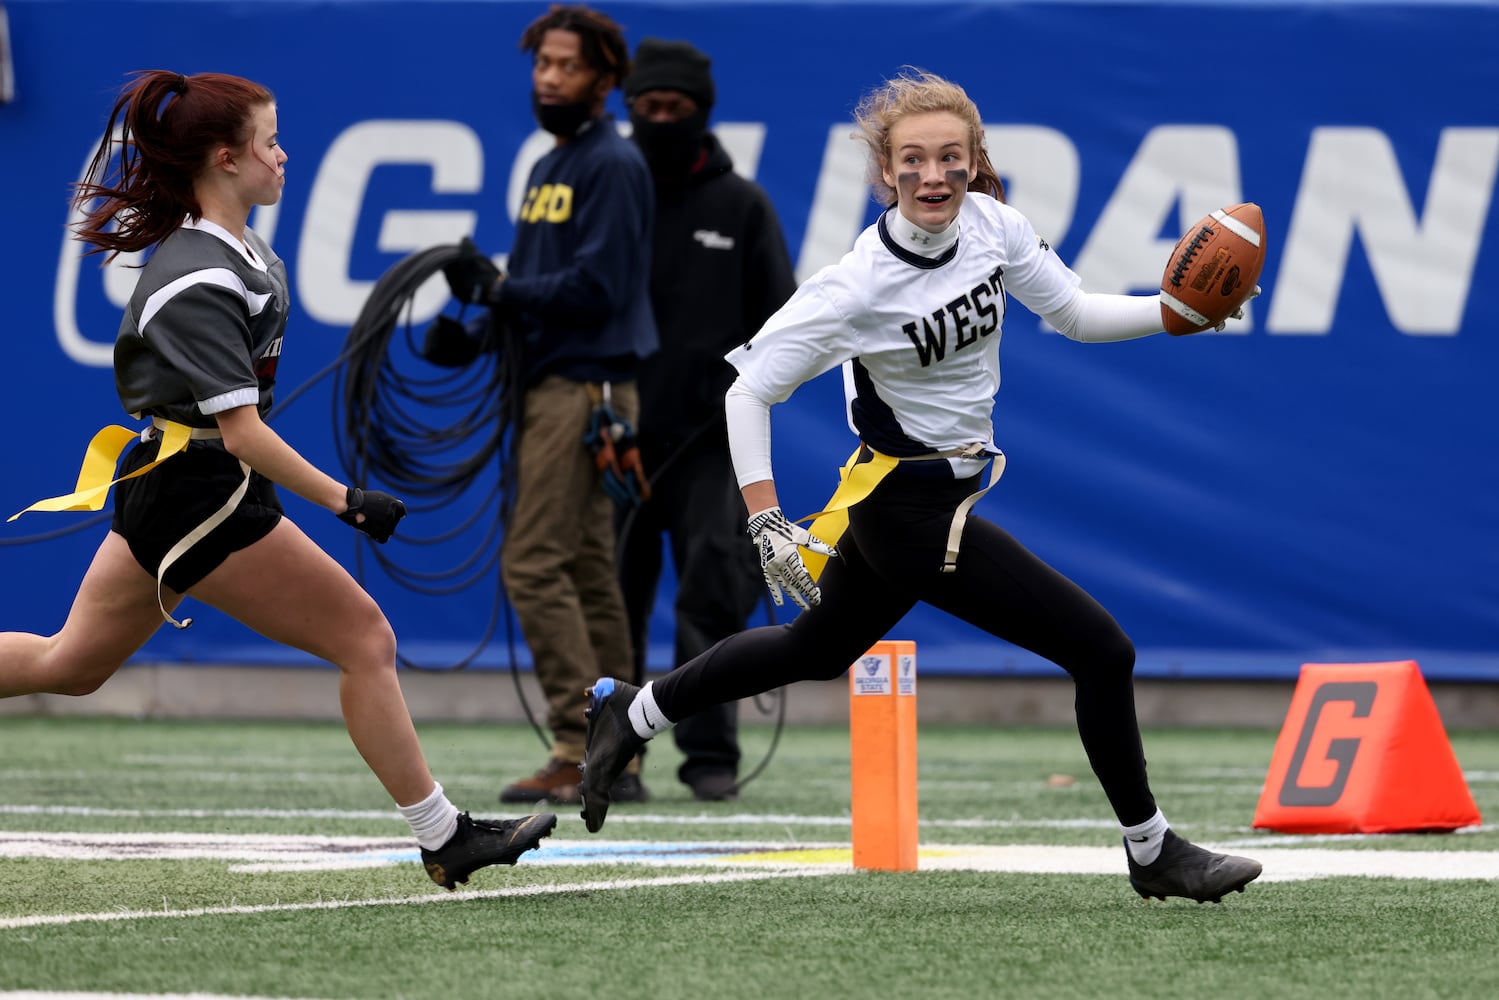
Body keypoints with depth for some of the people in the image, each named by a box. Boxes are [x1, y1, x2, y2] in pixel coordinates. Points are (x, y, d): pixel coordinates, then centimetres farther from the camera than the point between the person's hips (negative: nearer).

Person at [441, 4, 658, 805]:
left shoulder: (613, 165, -9)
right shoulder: (547, 169, 21)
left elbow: (597, 286, -18)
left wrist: (499, 291, -15)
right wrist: (483, 314, 6)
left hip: (586, 388, -10)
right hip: (550, 387, 10)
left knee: (535, 563, -14)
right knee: (587, 574, 9)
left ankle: (582, 748, -14)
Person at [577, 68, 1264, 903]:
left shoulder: (992, 224, -8)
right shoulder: (859, 288, -25)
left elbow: (1074, 314, 4)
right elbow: (748, 390, -20)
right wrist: (766, 522, -26)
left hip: (937, 488, 8)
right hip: (915, 512, -8)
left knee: (819, 651, 29)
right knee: (1102, 650, -8)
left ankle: (633, 713, 46)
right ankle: (1152, 851, 10)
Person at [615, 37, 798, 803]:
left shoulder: (742, 206, 9)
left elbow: (779, 317, 9)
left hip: (710, 437, -2)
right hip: (619, 435, 2)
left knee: (712, 592, -10)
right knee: (611, 595, 3)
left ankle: (710, 752, -6)